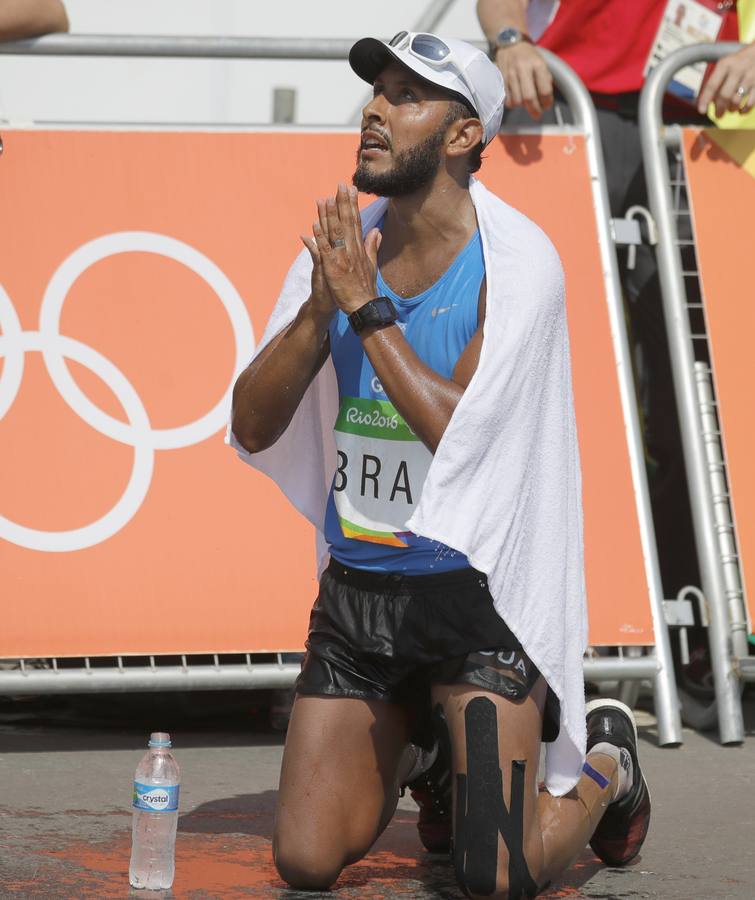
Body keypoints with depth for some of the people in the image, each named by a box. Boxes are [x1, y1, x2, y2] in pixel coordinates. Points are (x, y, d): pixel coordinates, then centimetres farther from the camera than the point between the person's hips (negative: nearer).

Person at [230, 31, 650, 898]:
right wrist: (319, 310, -17)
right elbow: (251, 429, -2)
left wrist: (367, 308, -20)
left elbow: (461, 435, -22)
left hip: (473, 591, -5)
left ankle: (605, 765, 22)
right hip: (356, 589, 5)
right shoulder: (340, 244, 2)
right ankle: (420, 753, 34)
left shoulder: (516, 261, -13)